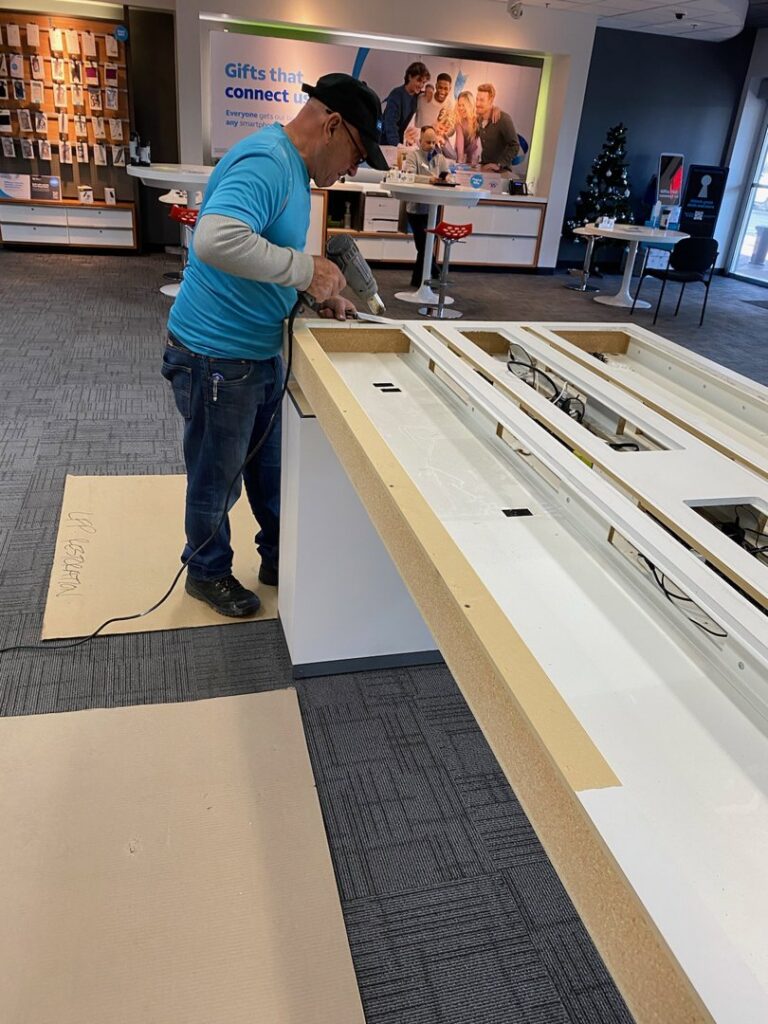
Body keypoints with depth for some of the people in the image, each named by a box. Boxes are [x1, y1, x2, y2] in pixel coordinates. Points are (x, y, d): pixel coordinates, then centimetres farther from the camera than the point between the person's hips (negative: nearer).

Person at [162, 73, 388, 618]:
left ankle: (280, 557, 40)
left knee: (273, 464, 21)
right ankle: (208, 573, 32)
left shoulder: (295, 167, 10)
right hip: (217, 355, -9)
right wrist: (307, 269, -31)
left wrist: (322, 294, 6)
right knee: (217, 476, 10)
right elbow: (216, 241, -41)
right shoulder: (266, 163, -23)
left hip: (261, 350, 10)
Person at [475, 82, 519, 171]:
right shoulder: (479, 119, 5)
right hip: (484, 167, 5)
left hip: (501, 170, -5)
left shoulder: (503, 119, -14)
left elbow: (515, 146, -16)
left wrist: (499, 164, -22)